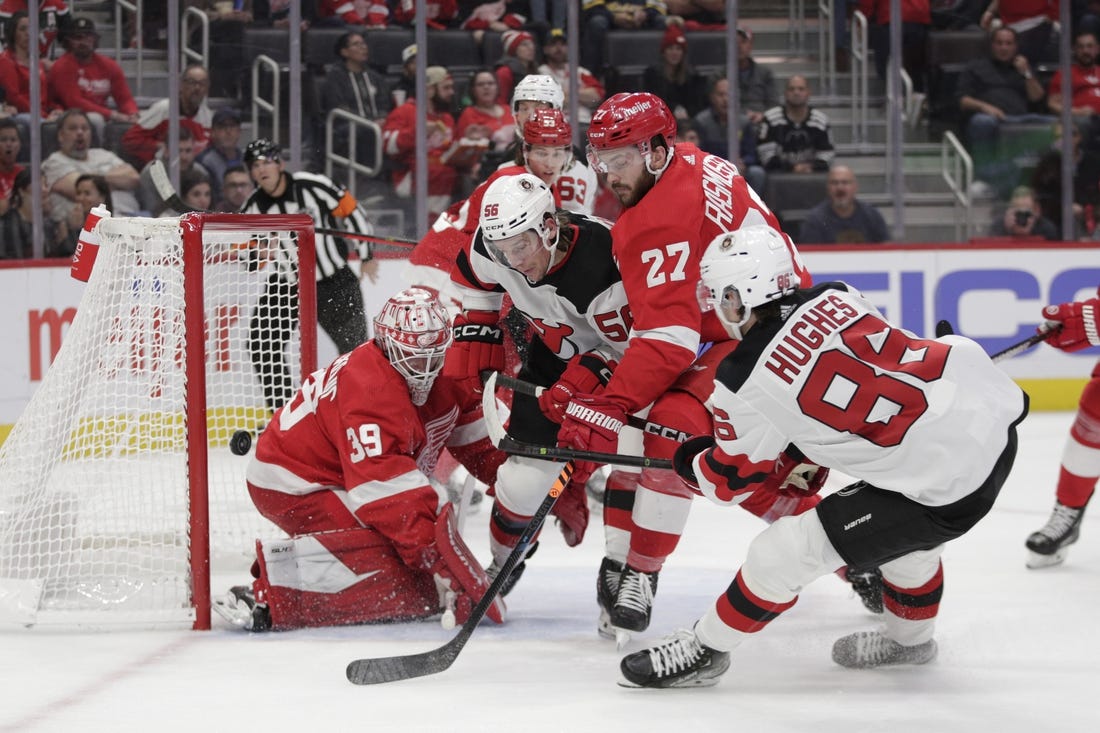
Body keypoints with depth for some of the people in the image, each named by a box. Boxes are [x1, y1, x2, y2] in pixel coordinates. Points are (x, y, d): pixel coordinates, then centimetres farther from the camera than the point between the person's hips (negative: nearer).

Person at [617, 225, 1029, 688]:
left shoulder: (748, 384, -8)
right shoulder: (836, 298, 7)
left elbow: (730, 481, 8)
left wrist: (687, 462, 30)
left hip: (943, 488, -7)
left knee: (782, 554, 2)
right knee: (910, 536, 38)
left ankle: (705, 649, 19)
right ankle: (909, 637, 55)